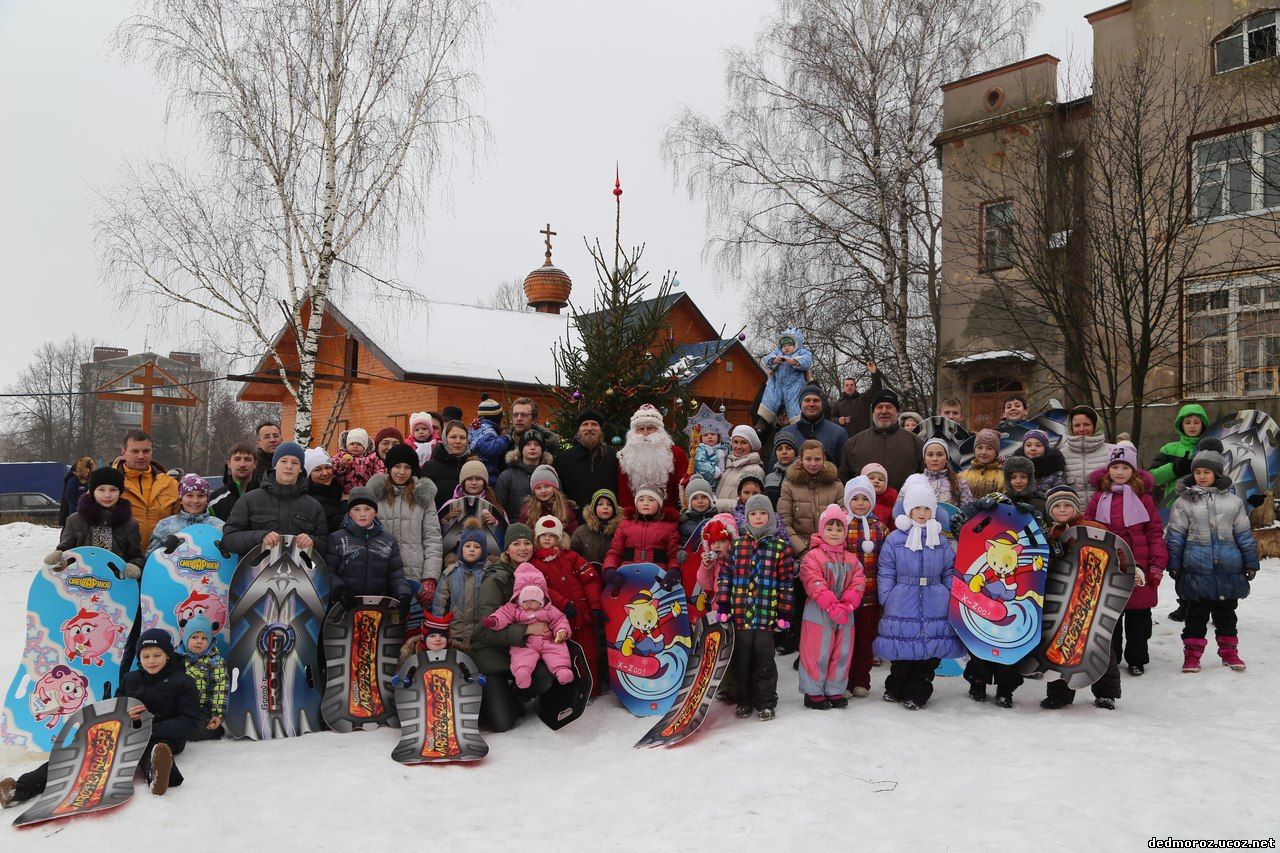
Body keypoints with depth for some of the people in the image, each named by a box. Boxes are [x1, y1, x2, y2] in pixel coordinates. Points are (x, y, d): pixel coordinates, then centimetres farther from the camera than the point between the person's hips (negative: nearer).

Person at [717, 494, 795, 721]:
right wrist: (722, 605, 0)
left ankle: (766, 702, 15)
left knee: (764, 657, 2)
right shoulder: (737, 544, 7)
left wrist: (784, 612, -2)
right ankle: (744, 700, 23)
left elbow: (787, 581, 1)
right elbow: (725, 575, 6)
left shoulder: (781, 546, 1)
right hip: (740, 612, 2)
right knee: (741, 658, 9)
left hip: (767, 614, -2)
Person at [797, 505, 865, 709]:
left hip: (845, 615, 5)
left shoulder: (852, 560, 9)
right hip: (818, 614, -5)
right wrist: (832, 607, -24)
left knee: (842, 654, 12)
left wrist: (847, 605, -17)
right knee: (817, 654, 1)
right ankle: (813, 692, 14)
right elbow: (815, 585, -17)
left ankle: (835, 691, 26)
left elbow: (858, 584, -1)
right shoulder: (812, 557, -8)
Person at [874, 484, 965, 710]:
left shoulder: (942, 541, 8)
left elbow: (950, 573, 12)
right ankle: (895, 689, 23)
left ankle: (917, 693, 17)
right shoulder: (895, 539, 0)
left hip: (934, 605, 2)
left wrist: (951, 598, 5)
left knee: (931, 646, 1)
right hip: (902, 604, -2)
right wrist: (886, 600, -3)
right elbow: (885, 573, 1)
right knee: (903, 646, 2)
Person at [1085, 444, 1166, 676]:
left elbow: (1155, 532, 0)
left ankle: (1137, 659, 22)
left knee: (1138, 617, 8)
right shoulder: (1099, 498, 4)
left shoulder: (1143, 498, 1)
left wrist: (1157, 563, -6)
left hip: (1138, 568, -1)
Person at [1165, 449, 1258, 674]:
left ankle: (1229, 651, 26)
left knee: (1226, 613, 14)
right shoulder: (1184, 502, 0)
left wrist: (1251, 563, 11)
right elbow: (1175, 536, 1)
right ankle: (1192, 654, 12)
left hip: (1228, 568, 2)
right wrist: (1174, 566, -1)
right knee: (1196, 613, 4)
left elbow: (1244, 535, 12)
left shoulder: (1233, 501, 6)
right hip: (1196, 569, -2)